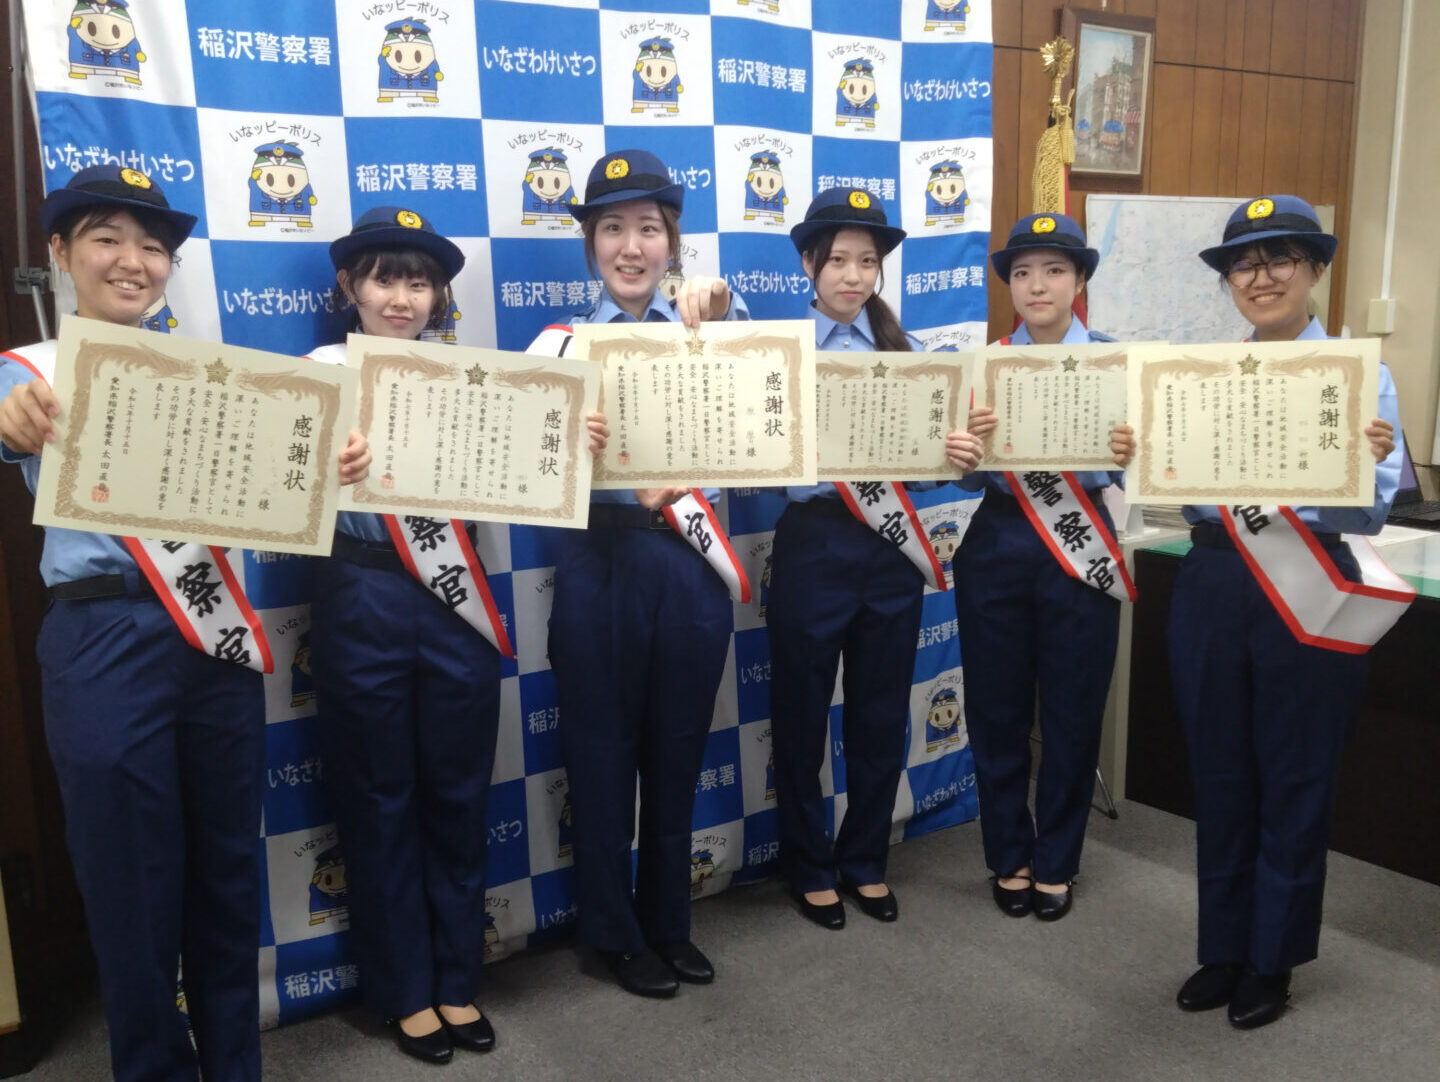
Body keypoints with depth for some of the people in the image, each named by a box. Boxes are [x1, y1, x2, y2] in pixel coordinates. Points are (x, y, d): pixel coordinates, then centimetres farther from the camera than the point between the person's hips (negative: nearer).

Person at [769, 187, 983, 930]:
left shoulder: (902, 349, 7)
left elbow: (928, 446, 5)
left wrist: (961, 457, -16)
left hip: (893, 543, 4)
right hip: (814, 543, -3)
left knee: (881, 715, 13)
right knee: (802, 717, 9)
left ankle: (865, 861, 33)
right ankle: (809, 868, 29)